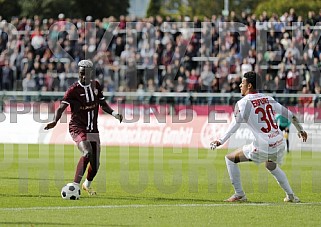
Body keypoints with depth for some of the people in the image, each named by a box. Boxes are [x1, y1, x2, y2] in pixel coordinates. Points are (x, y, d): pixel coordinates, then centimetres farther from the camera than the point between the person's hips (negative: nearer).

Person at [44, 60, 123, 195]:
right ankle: (75, 185, -31)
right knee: (87, 152, -31)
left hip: (93, 129, 6)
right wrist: (55, 121, -35)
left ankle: (87, 185, 38)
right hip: (78, 127, -6)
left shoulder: (96, 86, 6)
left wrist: (113, 113, 2)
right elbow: (61, 107, -17)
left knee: (95, 164, 7)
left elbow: (103, 104, 19)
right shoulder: (74, 90, -11)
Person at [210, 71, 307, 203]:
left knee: (230, 158, 10)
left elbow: (234, 125, -15)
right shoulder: (268, 99, 13)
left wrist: (221, 141, -17)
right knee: (272, 167, 36)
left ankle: (239, 194, 8)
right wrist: (300, 130, 33)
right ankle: (291, 196, 33)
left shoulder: (243, 103, -4)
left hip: (262, 148, -6)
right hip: (279, 145, 6)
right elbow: (290, 115, 20)